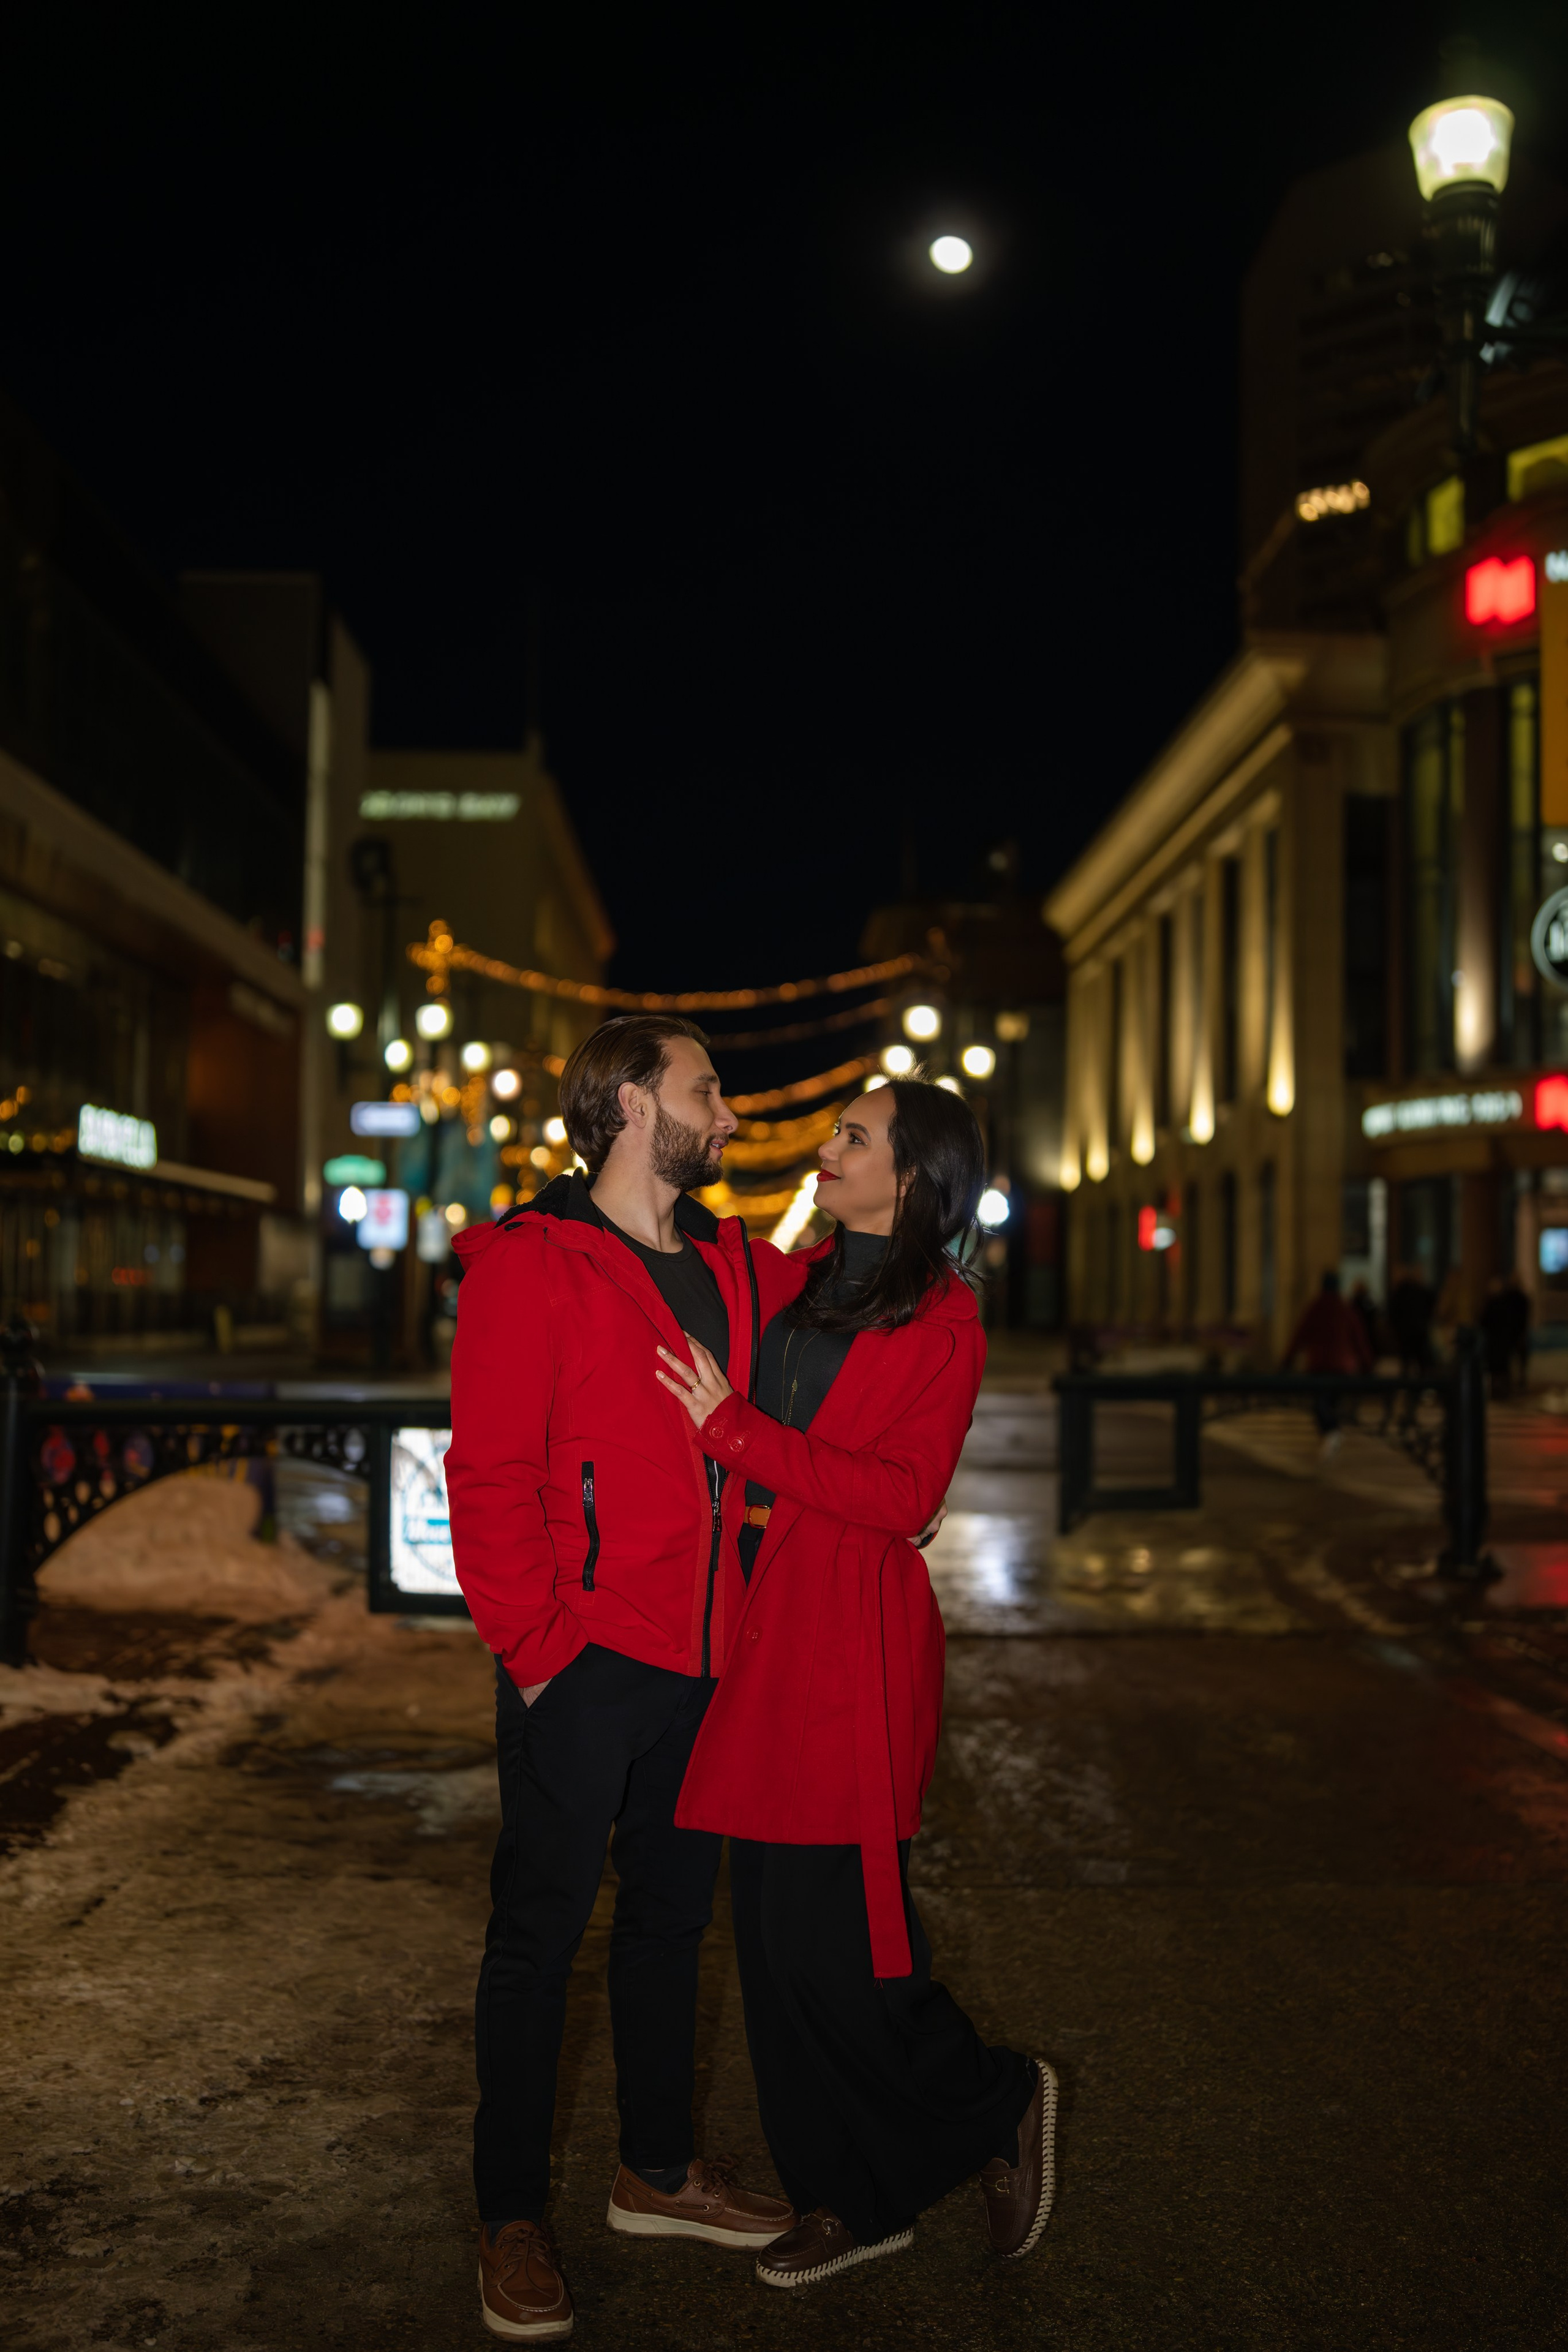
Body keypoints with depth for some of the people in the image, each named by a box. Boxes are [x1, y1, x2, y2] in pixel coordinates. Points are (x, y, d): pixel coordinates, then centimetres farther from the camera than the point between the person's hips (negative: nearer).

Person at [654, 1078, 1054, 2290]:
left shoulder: (942, 1320, -7)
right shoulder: (794, 1281, 11)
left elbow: (903, 1496, -15)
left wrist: (735, 1429, -18)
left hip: (850, 1643, -7)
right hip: (757, 1623, 7)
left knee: (828, 1937, -5)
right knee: (774, 1932, 11)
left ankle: (1000, 2106, 21)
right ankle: (852, 2199, 26)